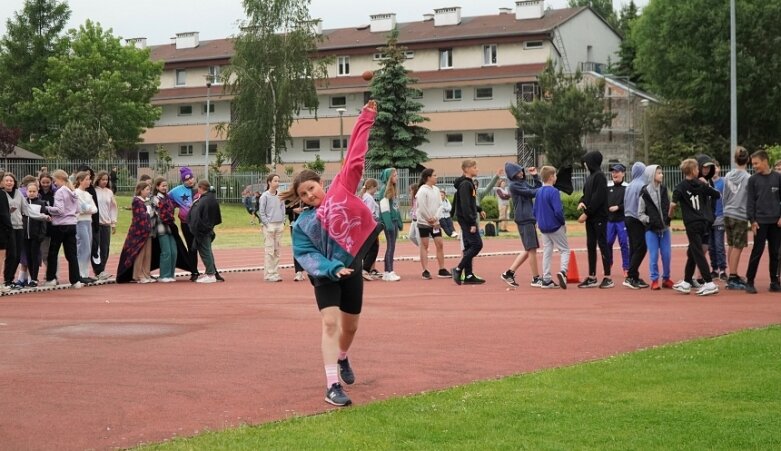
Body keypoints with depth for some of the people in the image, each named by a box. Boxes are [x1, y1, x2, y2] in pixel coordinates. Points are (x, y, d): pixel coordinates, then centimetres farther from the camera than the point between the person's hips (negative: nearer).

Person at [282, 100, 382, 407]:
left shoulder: (341, 189, -3)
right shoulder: (302, 223, -5)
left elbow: (355, 156, -7)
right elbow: (305, 254, -12)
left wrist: (366, 119, -10)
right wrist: (331, 269, -26)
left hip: (353, 269, 2)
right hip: (326, 275, -2)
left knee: (350, 326, 15)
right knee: (330, 323, -18)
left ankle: (342, 359, 48)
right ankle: (331, 385, -19)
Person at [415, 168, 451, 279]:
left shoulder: (436, 190, 9)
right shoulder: (422, 191, -12)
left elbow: (439, 205, 7)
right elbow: (422, 208, -15)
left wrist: (435, 218, -7)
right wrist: (430, 219, -10)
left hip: (435, 222, 6)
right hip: (424, 222, -6)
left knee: (439, 244, 4)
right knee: (424, 245, 0)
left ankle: (442, 270, 10)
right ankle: (425, 271, 2)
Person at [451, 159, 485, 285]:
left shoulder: (469, 183, 16)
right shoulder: (465, 184, -15)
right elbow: (465, 206, -21)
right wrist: (472, 223, -22)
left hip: (467, 220, 10)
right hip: (466, 219, -10)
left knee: (469, 246, 8)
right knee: (477, 244, -11)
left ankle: (468, 275, 9)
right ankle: (458, 269, -9)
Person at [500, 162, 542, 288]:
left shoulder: (524, 183, 17)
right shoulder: (514, 186, -10)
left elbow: (536, 190, 17)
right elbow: (531, 192, -14)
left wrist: (535, 177, 10)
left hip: (530, 219, 9)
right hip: (524, 220, -9)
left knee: (528, 250, 12)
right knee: (532, 249, -5)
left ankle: (509, 273, 17)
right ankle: (536, 278, 2)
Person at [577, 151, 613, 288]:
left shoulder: (599, 176, -12)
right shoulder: (591, 176, 15)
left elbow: (598, 198, -19)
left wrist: (586, 213, -19)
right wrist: (582, 202, -2)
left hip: (599, 217, -9)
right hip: (590, 217, 9)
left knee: (602, 244, -4)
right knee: (590, 246, 9)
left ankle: (608, 277, 0)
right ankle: (592, 277, 14)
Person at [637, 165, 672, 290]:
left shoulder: (664, 190, 4)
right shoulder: (645, 193, -7)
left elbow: (669, 207, 13)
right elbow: (640, 214, -2)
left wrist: (669, 217, -4)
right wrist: (649, 220, -15)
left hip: (664, 229, 4)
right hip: (651, 230, -3)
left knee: (666, 255, 4)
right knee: (654, 255, -2)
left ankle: (666, 279, 17)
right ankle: (654, 280, 8)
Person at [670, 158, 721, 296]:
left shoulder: (680, 187, -8)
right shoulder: (701, 184, 4)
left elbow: (673, 203, -17)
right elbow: (717, 195, 9)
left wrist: (670, 214, 3)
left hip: (692, 224, -5)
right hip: (703, 222, 5)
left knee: (698, 254, -4)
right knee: (692, 252, 15)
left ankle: (709, 283, -10)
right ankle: (686, 283, 22)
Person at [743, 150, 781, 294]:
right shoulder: (753, 180, 2)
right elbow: (750, 201, 0)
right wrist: (752, 220, -7)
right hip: (760, 221, -1)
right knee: (757, 251, -5)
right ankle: (749, 281, 0)